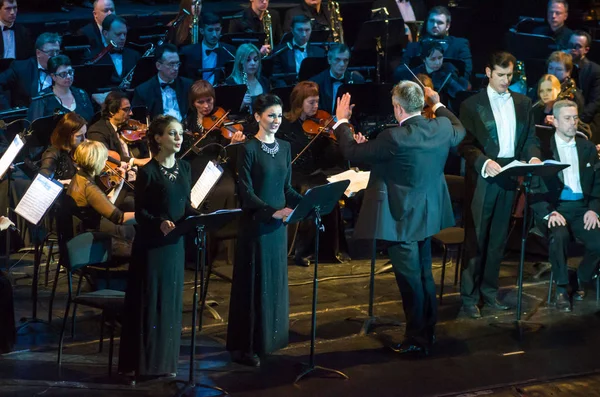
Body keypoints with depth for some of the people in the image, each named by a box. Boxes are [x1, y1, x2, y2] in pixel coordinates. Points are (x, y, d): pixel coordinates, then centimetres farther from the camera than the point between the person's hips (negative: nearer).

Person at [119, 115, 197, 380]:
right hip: (151, 244, -6)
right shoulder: (147, 172, -10)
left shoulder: (183, 168, 9)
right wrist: (160, 223, -28)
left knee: (171, 301, 10)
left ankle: (165, 361, 18)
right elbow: (140, 212, -10)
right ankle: (143, 363, 5)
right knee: (148, 301, -2)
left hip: (175, 242, 6)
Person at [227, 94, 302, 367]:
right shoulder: (249, 149, -11)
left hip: (278, 223, 6)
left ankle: (268, 338, 21)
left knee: (275, 282, 11)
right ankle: (244, 346, 6)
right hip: (255, 223, -6)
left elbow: (286, 187, 12)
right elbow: (246, 193, -15)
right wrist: (273, 211, -26)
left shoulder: (284, 147, 9)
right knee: (253, 283, -2)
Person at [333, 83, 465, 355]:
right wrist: (438, 105, 28)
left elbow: (352, 152, -18)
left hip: (401, 219, -7)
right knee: (424, 275, 20)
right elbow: (459, 132, 19)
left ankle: (417, 339, 11)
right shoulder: (442, 126, -6)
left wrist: (341, 122, -3)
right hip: (428, 215, 7)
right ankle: (428, 331, 31)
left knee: (410, 279, 2)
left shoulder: (395, 138, -26)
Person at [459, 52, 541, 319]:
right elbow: (466, 145, -6)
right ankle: (469, 296, 3)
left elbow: (531, 138, 11)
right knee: (476, 239, -2)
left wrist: (533, 157, -10)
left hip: (509, 178, 4)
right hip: (482, 178, -4)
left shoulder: (523, 103, 12)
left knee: (498, 239, 11)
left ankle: (489, 291, 21)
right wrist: (484, 162, -23)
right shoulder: (472, 105, -1)